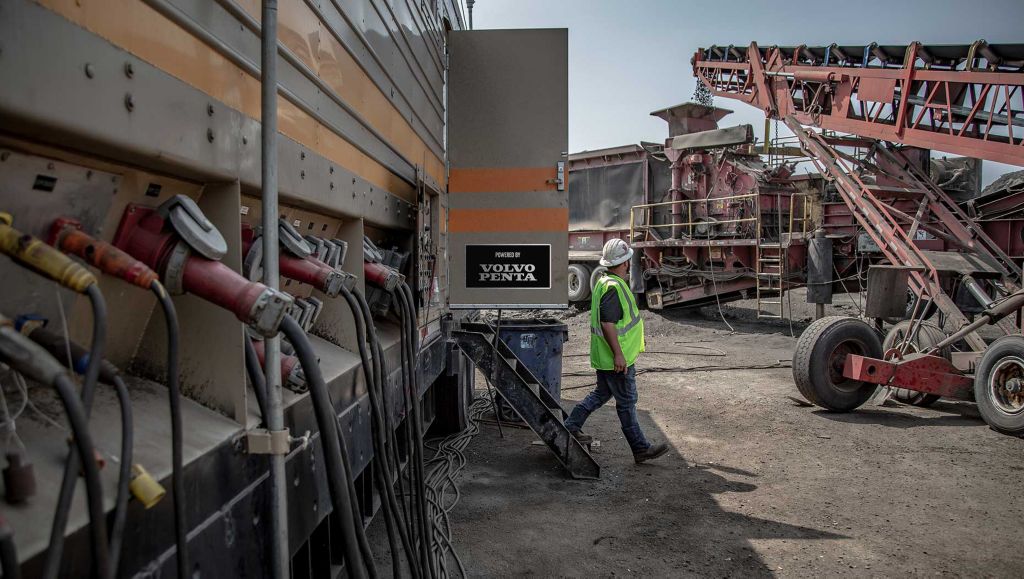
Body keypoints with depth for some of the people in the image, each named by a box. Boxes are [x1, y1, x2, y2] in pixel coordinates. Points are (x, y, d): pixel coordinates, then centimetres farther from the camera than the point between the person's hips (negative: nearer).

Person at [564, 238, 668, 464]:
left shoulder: (605, 282, 11)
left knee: (602, 393, 21)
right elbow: (607, 323, -27)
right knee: (627, 403, 0)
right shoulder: (613, 287, -22)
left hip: (605, 357, 10)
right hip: (615, 358, -10)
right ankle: (640, 449, 10)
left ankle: (571, 426, 27)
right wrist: (618, 354, -25)